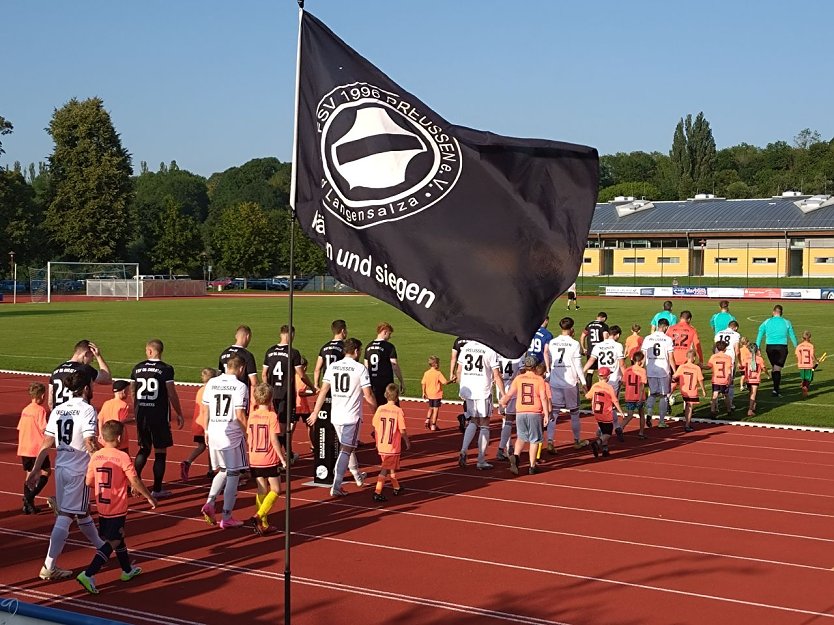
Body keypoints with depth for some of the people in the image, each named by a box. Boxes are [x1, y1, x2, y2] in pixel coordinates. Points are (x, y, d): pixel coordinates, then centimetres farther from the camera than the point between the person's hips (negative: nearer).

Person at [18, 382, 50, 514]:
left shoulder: (25, 409, 10)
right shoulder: (40, 409, -12)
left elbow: (20, 429, 14)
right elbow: (44, 429, -19)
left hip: (24, 448, 7)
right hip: (37, 448, -7)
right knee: (45, 472, 5)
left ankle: (28, 505, 12)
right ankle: (29, 497, -12)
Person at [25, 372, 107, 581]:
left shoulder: (58, 410, 8)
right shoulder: (87, 410, -11)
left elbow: (46, 443, 7)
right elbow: (90, 443, -19)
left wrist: (35, 470, 9)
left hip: (61, 468, 7)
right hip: (79, 470, -7)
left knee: (82, 511, 21)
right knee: (66, 516, -4)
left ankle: (102, 548, 40)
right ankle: (49, 567, -6)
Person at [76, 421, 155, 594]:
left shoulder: (95, 456, 0)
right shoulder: (122, 457, -15)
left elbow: (89, 482, 4)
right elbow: (134, 482, -15)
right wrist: (149, 497, -3)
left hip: (102, 507, 7)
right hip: (117, 509, -7)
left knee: (118, 537, 23)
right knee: (112, 542, -2)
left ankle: (128, 570, 39)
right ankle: (88, 575, -12)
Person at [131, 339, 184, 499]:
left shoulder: (137, 368, 4)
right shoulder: (166, 369, -10)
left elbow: (132, 391, 11)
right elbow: (172, 394, -10)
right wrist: (179, 414, 0)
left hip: (141, 414, 5)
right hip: (159, 414, -5)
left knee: (144, 448, 21)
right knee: (160, 451, 4)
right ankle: (157, 489, 6)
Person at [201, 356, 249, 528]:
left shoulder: (212, 383, 6)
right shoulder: (240, 386, -10)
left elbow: (205, 409, 10)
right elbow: (240, 415, -14)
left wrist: (207, 430, 19)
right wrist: (247, 434, -4)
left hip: (214, 433, 6)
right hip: (232, 435, -6)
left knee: (222, 471, 23)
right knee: (233, 475, 5)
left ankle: (210, 503, 5)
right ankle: (227, 518, 8)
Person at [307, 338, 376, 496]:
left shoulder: (332, 366, 5)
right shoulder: (360, 368, -9)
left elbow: (323, 391, 4)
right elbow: (368, 396, -9)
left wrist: (315, 413, 9)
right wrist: (376, 408, 9)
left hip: (335, 416, 6)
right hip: (352, 416, -6)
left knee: (347, 446, 23)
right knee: (346, 450, -3)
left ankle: (358, 476, 41)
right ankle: (336, 487, -9)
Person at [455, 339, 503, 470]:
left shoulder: (465, 347, 6)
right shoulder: (490, 351, -8)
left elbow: (459, 371, 12)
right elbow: (496, 376, -8)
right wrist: (503, 394, 0)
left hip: (467, 390, 4)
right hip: (483, 392, -4)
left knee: (473, 421, 19)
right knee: (484, 424, 7)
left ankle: (463, 451, -1)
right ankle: (481, 461, 8)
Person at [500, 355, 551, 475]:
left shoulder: (518, 378, 4)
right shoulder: (540, 379, -1)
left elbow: (509, 394, 4)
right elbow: (544, 398, -6)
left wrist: (503, 402, 23)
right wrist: (546, 415, -3)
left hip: (520, 412, 2)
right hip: (535, 413, -2)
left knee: (521, 437, 18)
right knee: (534, 440, 7)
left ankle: (515, 456, -7)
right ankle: (532, 466, 8)